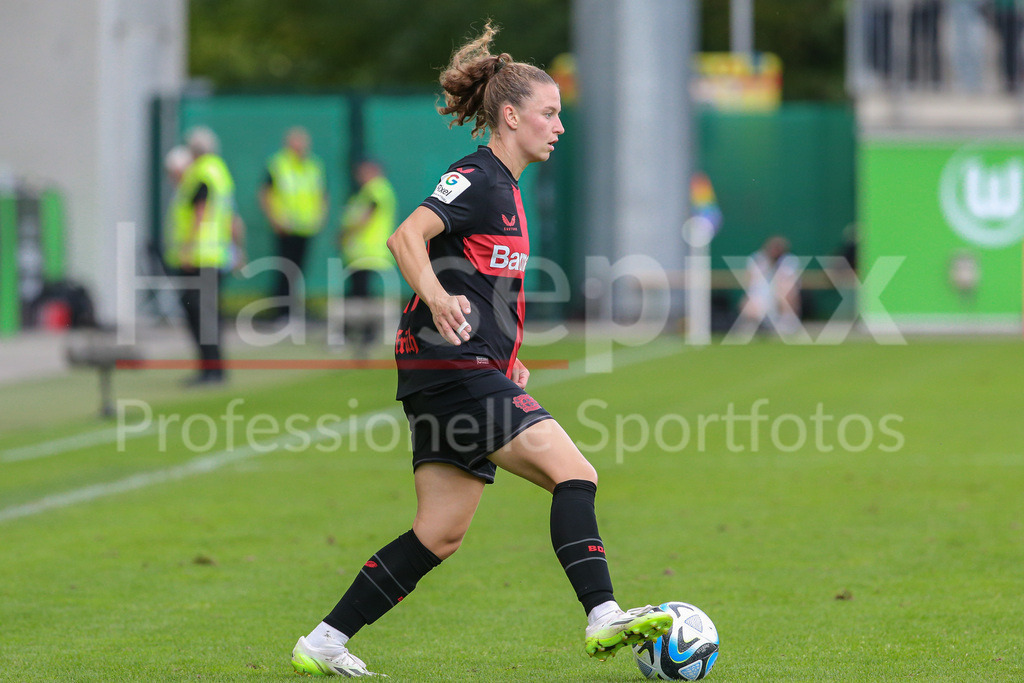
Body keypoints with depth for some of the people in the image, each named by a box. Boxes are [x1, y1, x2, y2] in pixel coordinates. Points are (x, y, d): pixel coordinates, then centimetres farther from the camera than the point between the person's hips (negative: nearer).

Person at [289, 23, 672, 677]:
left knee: (440, 534, 8)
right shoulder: (477, 179, -9)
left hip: (473, 372, 10)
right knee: (574, 472, -16)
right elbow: (407, 237, -23)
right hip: (454, 371, -10)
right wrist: (437, 298, -39)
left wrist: (506, 361, 29)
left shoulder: (503, 188, 21)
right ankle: (603, 617, -22)